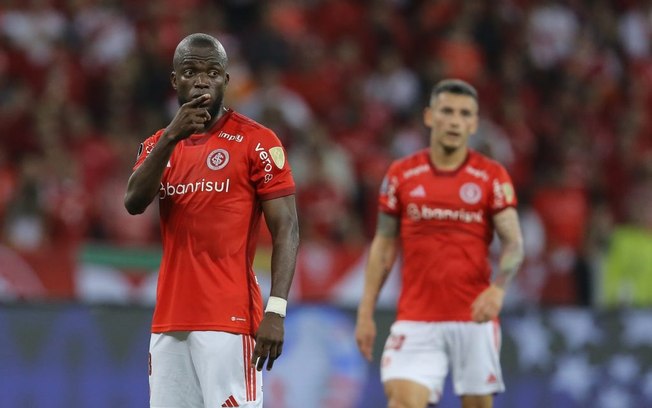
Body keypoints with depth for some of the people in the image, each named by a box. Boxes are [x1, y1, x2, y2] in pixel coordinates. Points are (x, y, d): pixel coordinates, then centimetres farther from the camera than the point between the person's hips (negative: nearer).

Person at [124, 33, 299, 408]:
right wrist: (171, 137, -15)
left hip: (230, 320, -6)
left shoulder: (256, 141, -2)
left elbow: (286, 231, -6)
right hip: (169, 321, 6)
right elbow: (134, 202, -4)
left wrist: (276, 311, -17)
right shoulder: (159, 145, 15)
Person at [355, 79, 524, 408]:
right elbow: (383, 246, 11)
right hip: (416, 319, 0)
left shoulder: (492, 177, 1)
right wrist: (366, 312, 6)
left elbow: (514, 243, -5)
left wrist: (498, 288, -24)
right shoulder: (401, 175, 6)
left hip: (475, 318, 0)